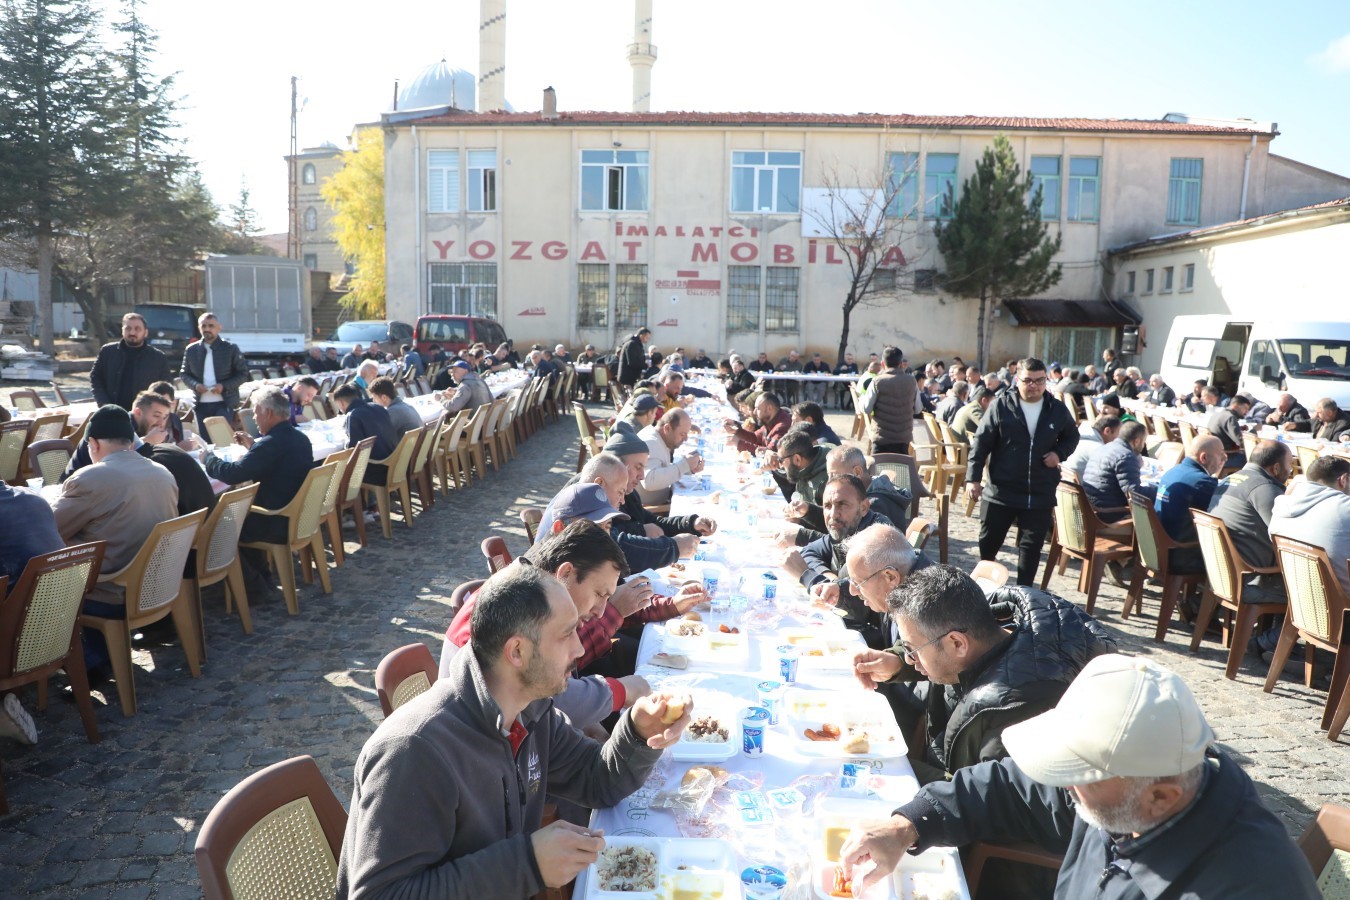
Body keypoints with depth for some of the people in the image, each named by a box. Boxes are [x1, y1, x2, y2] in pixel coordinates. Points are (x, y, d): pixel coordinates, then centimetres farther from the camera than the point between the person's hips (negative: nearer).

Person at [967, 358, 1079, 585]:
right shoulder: (1001, 406, -7)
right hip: (1000, 492, -2)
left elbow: (1072, 437, 18)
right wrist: (973, 477, -12)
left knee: (1031, 547, 9)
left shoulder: (1058, 409, 2)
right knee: (988, 543, 12)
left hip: (1040, 495, 2)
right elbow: (981, 443, -6)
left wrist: (1059, 453, -3)